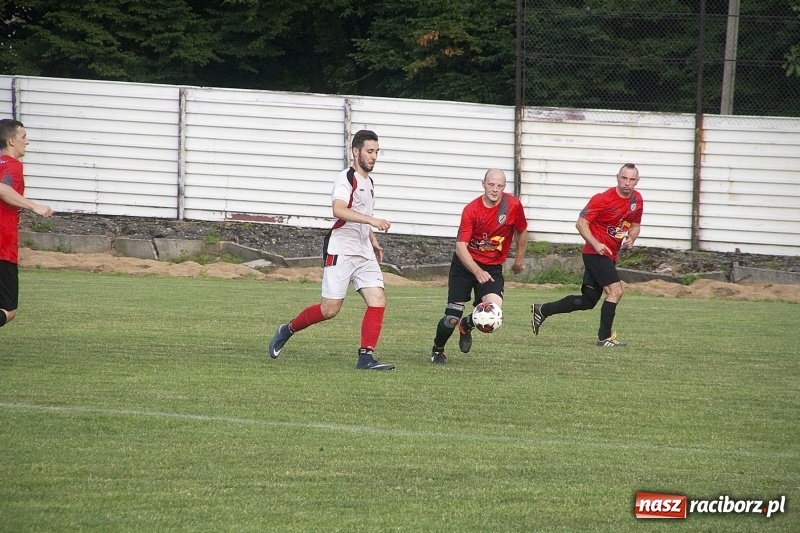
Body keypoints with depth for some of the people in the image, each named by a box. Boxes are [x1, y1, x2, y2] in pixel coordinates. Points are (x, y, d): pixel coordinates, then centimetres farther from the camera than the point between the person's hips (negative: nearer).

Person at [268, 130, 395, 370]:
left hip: (364, 254, 8)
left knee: (378, 300, -9)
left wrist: (374, 242, 24)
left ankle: (366, 357, -10)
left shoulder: (368, 183, 18)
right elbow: (339, 210, -28)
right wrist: (372, 220, -36)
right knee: (330, 309, -7)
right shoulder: (346, 178, -10)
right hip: (340, 251, -8)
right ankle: (287, 330, 17)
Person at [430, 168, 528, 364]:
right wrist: (477, 271, -32)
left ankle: (466, 325, 12)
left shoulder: (513, 205, -11)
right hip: (465, 265, -1)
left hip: (493, 267, 1)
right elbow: (461, 247, -19)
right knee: (452, 317, -3)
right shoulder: (471, 210, -16)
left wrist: (519, 262, 18)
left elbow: (522, 232, 9)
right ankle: (437, 350, 28)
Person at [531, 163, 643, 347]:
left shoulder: (636, 200, 6)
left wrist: (631, 238, -2)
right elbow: (581, 223, -13)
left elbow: (635, 225, 21)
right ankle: (604, 337, -11)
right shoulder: (602, 199, -15)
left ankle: (541, 310, 23)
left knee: (587, 301, 10)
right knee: (615, 290, -19)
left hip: (610, 256, 8)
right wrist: (595, 243, -27)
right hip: (595, 253, -8)